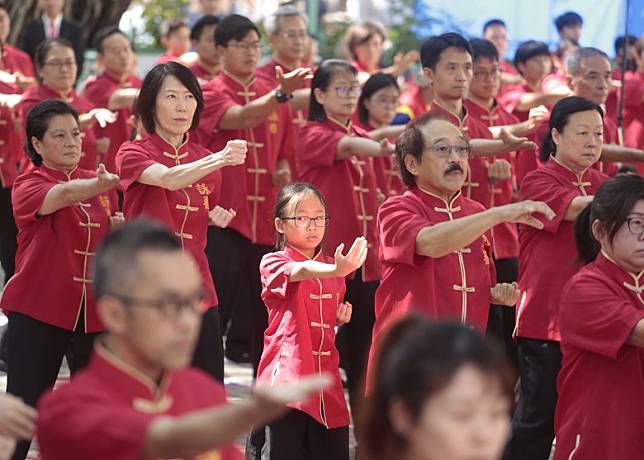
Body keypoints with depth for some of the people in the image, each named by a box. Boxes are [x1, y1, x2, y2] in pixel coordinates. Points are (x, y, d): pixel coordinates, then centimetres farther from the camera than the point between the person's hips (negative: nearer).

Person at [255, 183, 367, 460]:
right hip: (288, 375, -5)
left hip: (326, 378, 6)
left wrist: (341, 317, 6)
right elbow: (301, 271, -28)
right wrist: (336, 271, -47)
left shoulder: (330, 267, 14)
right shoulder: (273, 263, -4)